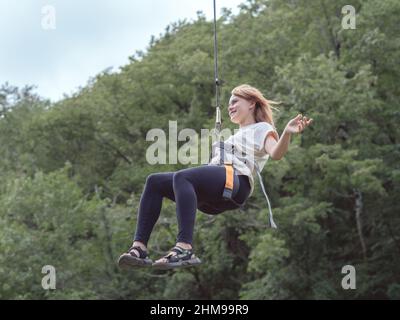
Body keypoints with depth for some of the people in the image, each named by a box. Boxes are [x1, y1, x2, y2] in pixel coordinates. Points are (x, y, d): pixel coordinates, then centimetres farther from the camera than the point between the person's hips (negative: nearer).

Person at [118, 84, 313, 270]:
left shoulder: (261, 128, 15)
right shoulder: (237, 134, 41)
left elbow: (275, 154, -8)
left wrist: (287, 133, -25)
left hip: (236, 179, -8)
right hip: (214, 178, 8)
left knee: (181, 177, -36)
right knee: (155, 181, -11)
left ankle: (185, 249, -50)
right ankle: (139, 247, -27)